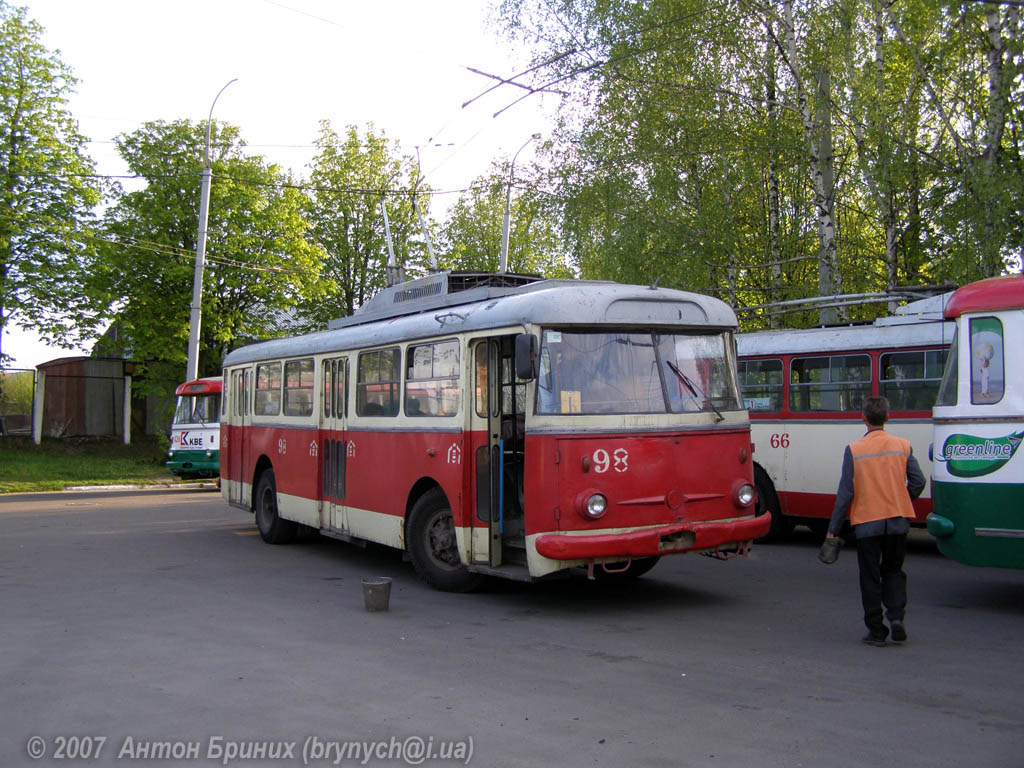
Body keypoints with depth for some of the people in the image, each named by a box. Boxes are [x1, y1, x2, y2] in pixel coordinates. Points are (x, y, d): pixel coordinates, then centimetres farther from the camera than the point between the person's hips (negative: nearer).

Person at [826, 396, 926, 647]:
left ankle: (876, 631, 11)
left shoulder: (854, 450, -8)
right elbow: (918, 482, 0)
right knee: (893, 571, 19)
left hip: (866, 523, -2)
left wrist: (833, 529, -2)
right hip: (897, 522, 2)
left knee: (870, 578, 8)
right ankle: (896, 615, 1)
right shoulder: (903, 446, -1)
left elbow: (846, 492, -9)